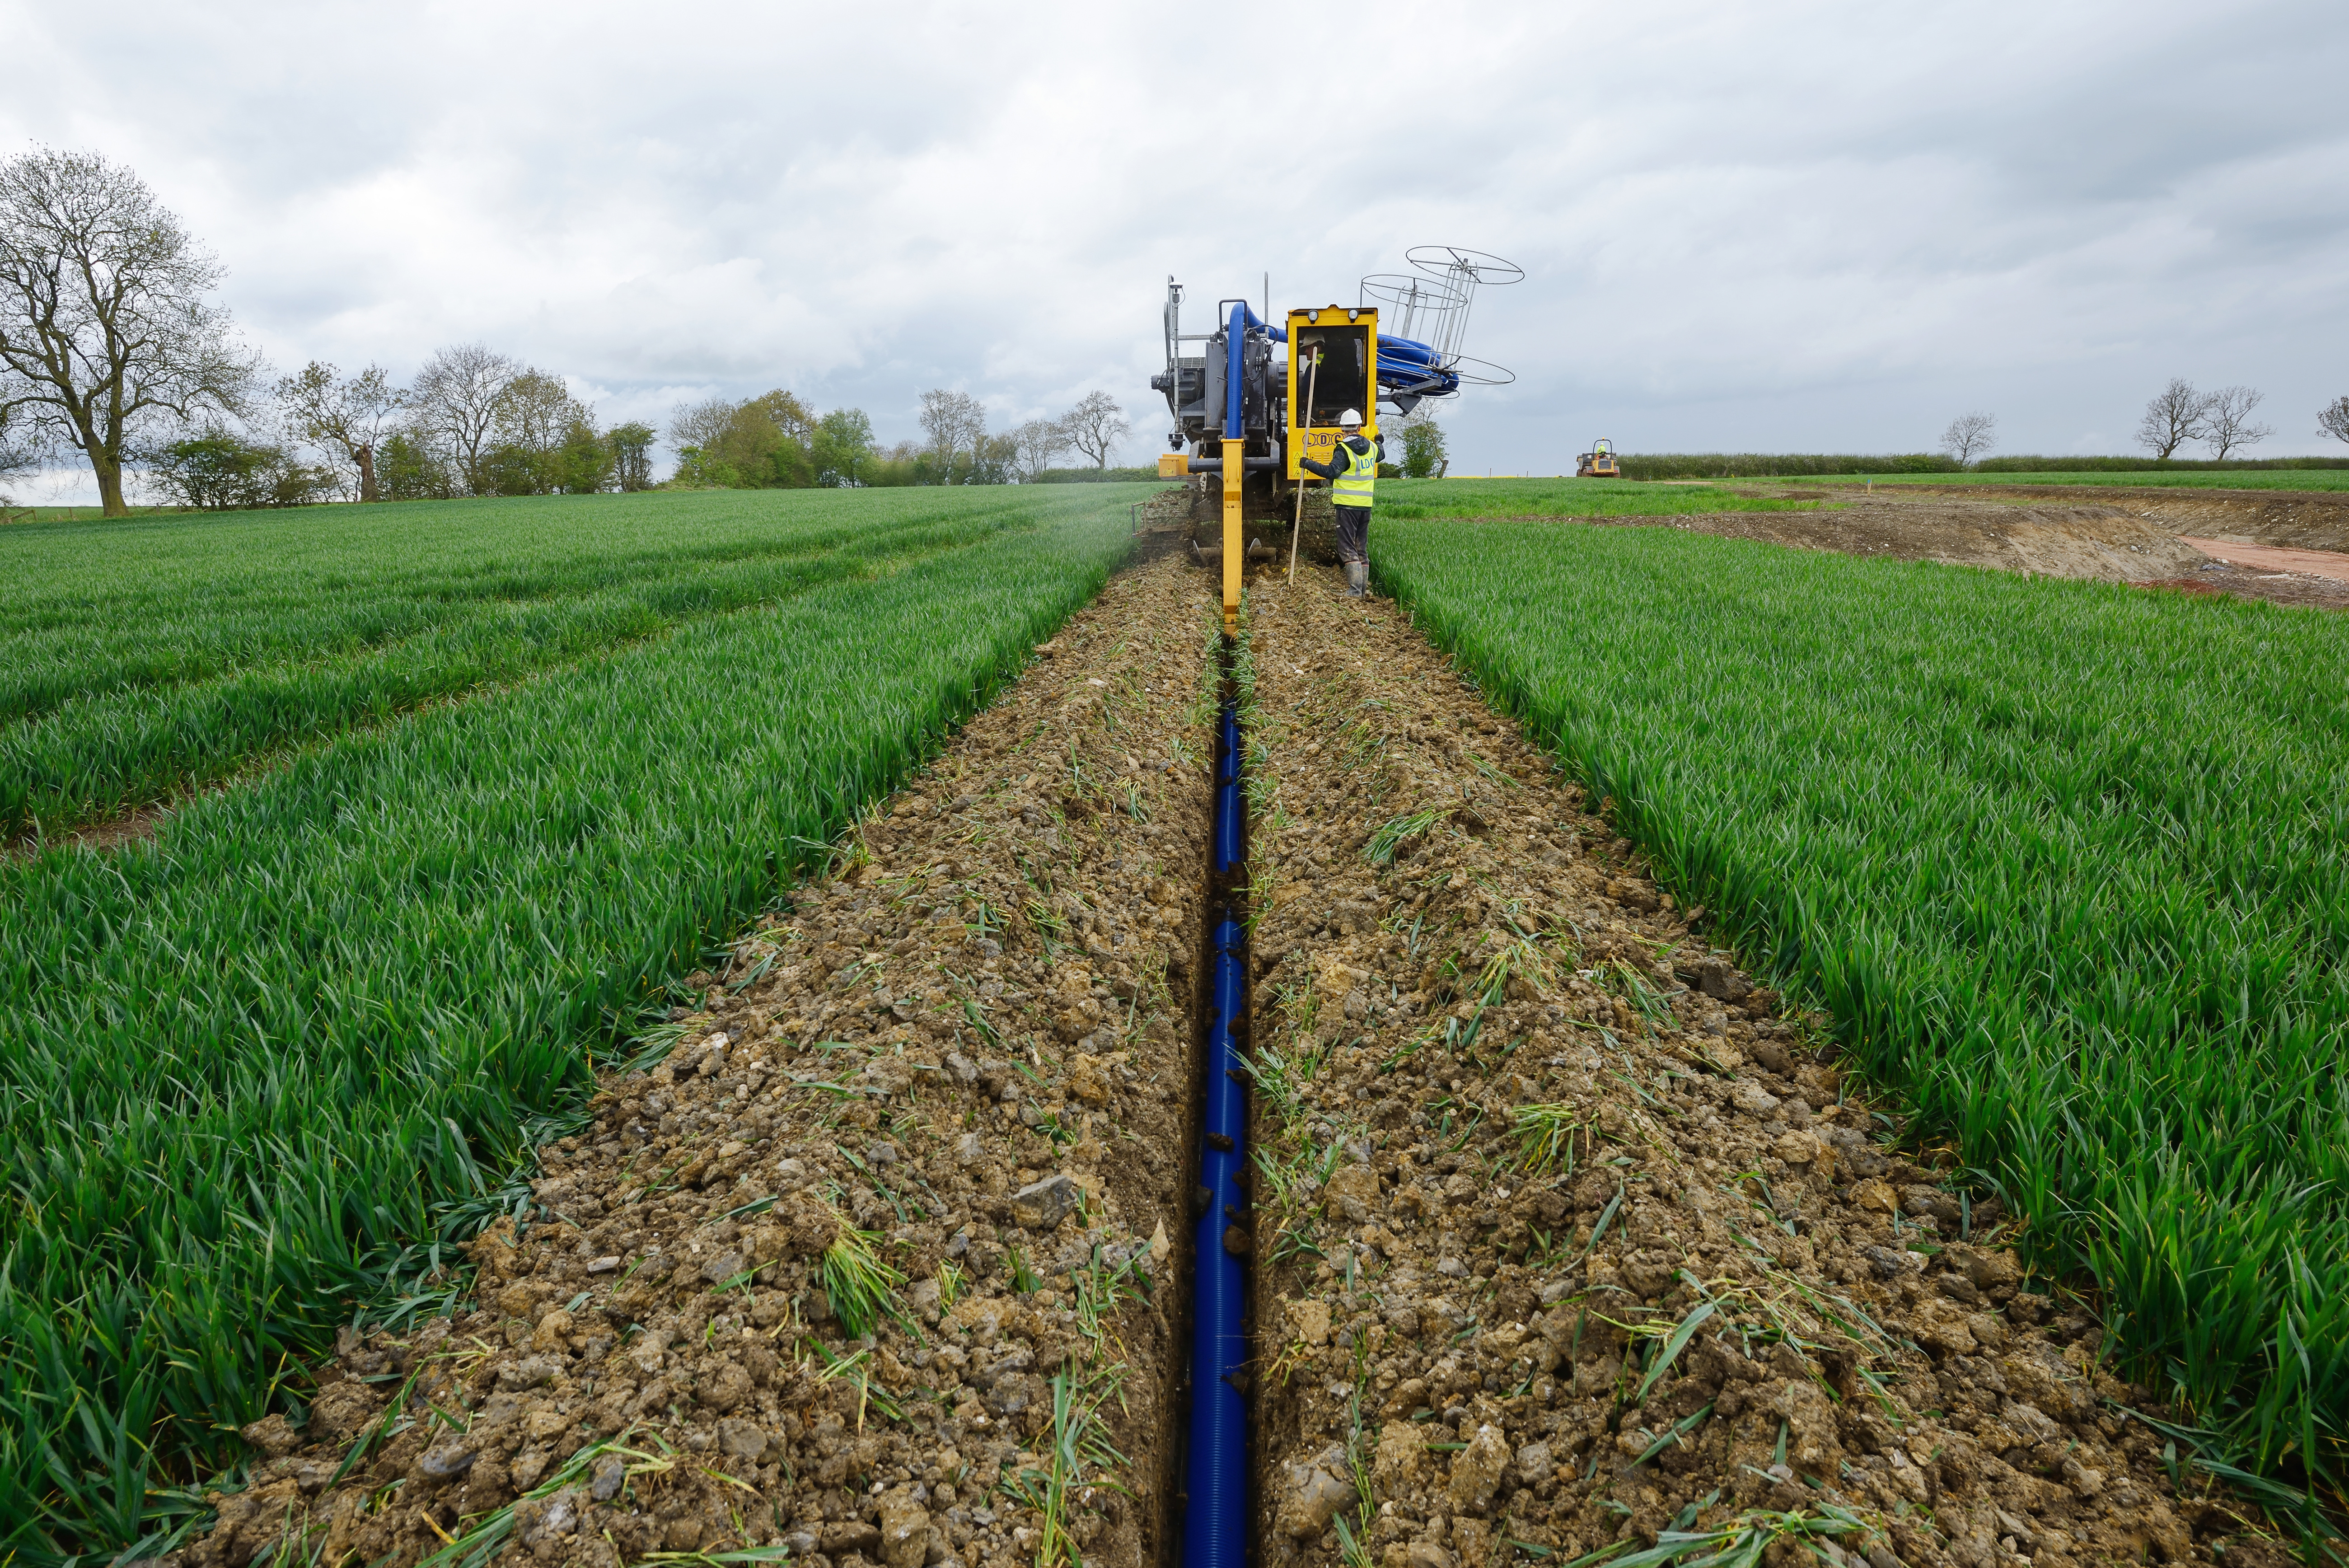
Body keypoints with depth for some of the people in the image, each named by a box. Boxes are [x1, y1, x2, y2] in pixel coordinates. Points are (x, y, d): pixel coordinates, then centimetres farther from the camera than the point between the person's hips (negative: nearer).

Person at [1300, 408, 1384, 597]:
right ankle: (1363, 587, 17)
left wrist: (1308, 464, -11)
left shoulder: (1343, 450, -12)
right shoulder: (1371, 448, 10)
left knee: (1347, 548, -5)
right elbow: (1381, 455, 33)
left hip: (1347, 505, -6)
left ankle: (1355, 590, -13)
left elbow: (1332, 471, -21)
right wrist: (1380, 443, 56)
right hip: (1366, 505, 6)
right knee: (1362, 548, 14)